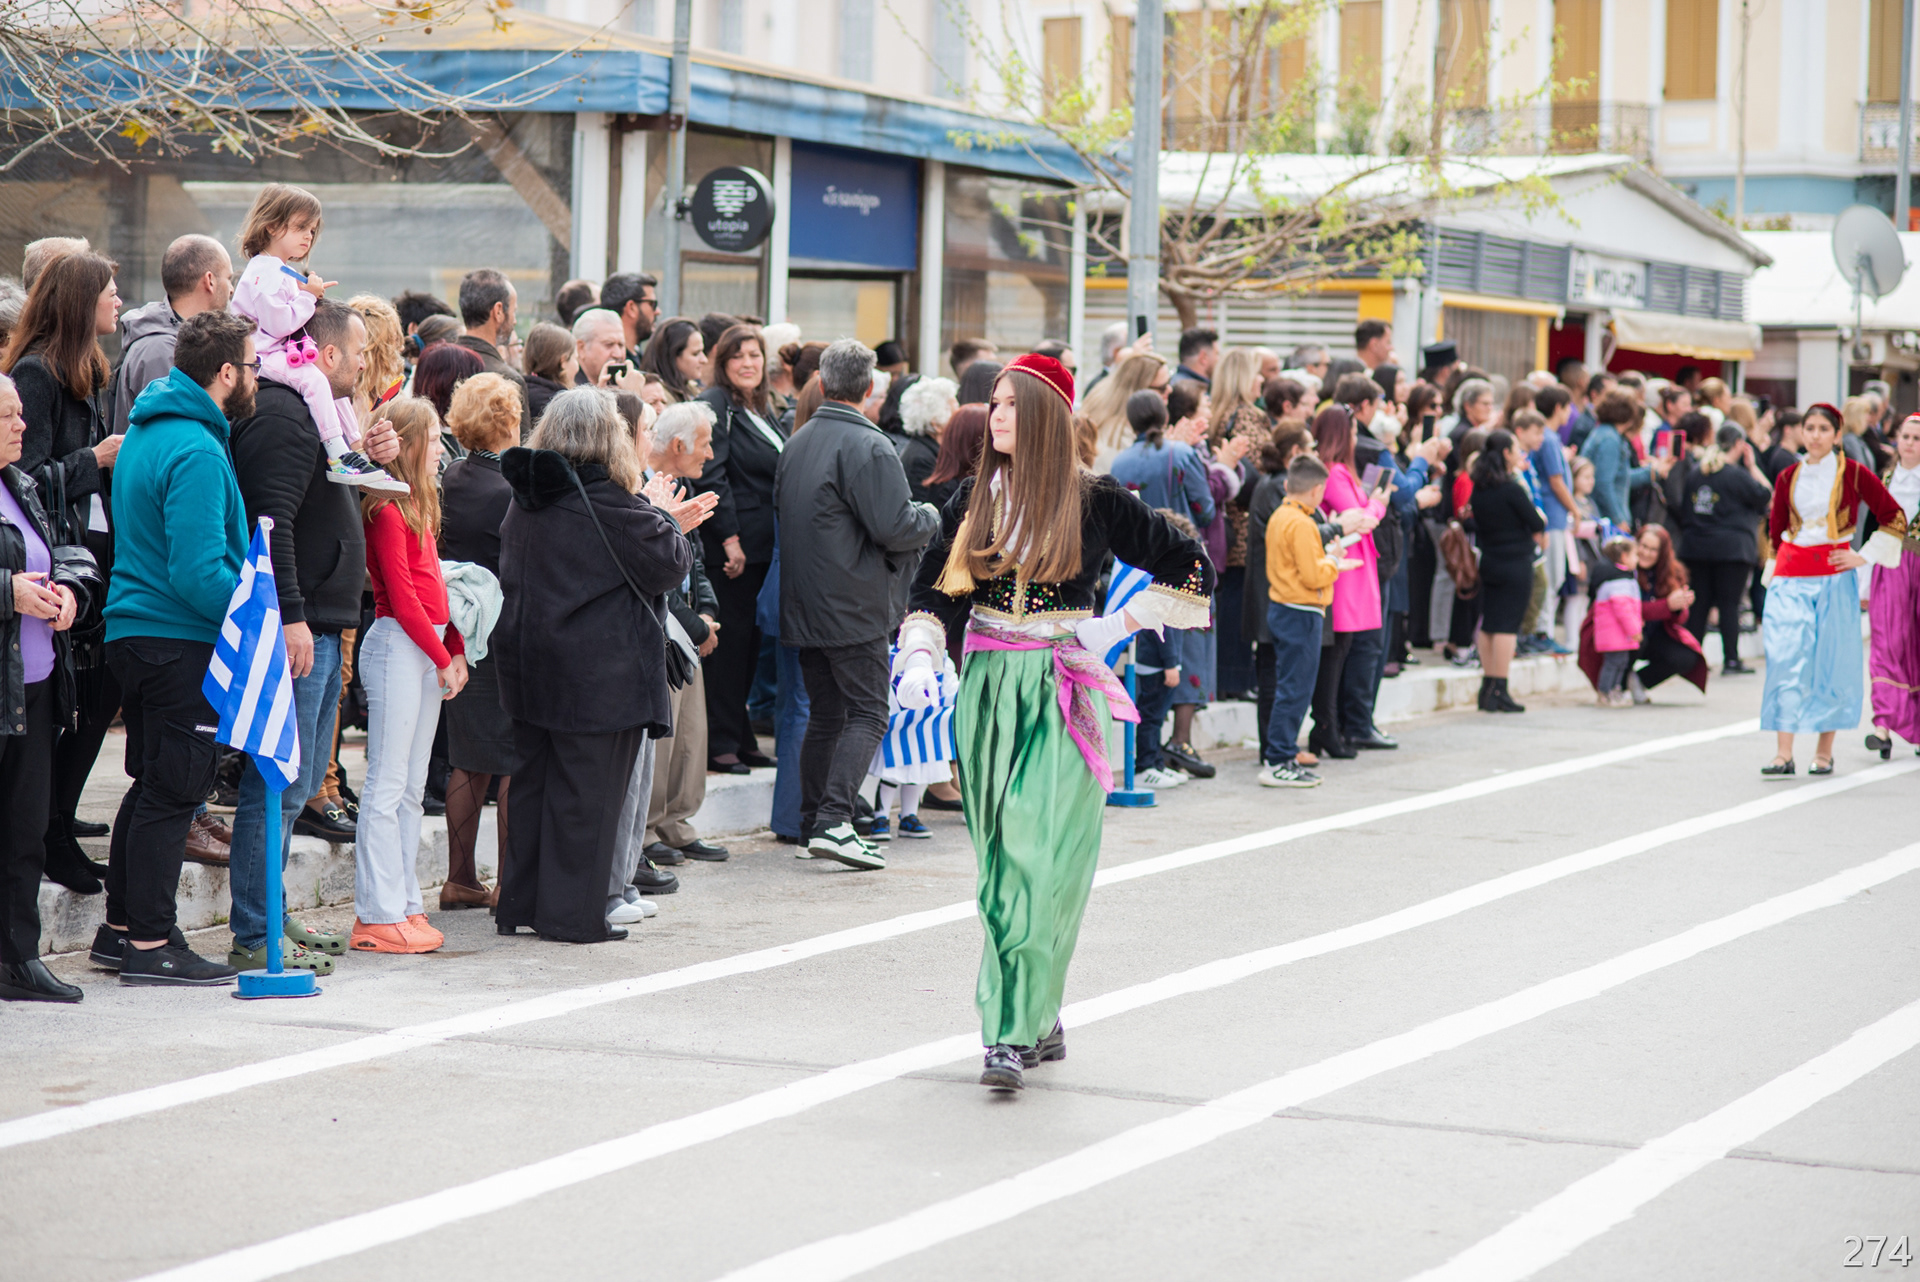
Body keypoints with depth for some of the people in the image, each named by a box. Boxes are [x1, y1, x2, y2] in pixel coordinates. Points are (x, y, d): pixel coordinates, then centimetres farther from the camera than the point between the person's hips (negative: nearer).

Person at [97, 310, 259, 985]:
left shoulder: (145, 431, 14)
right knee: (174, 789, -3)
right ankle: (150, 943, 1)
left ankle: (121, 929, 23)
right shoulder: (196, 451, -19)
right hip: (181, 643, -10)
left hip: (133, 627, 10)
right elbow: (198, 572, -24)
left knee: (153, 784, 17)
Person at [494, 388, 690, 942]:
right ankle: (572, 913, 2)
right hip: (599, 675, -7)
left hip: (529, 663, 7)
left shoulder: (524, 500, 6)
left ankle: (517, 904, 19)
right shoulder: (609, 503, -16)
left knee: (532, 782, 14)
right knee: (586, 792, 0)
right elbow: (671, 564, -11)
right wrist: (662, 519, 8)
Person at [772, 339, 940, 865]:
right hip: (855, 608, -7)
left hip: (803, 606, 8)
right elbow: (894, 527, -19)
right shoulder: (868, 447, -14)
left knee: (825, 714, 14)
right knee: (867, 713, -5)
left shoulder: (796, 444, 11)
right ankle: (834, 821, -16)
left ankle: (813, 822, 15)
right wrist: (930, 516, 2)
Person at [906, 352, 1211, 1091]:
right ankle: (1040, 1022, 17)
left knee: (1037, 856, -13)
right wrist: (918, 658, -5)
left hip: (1061, 696, -4)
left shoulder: (1095, 503, -2)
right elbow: (934, 592, 12)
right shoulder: (973, 501, 9)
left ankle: (1014, 1033, -14)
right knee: (1000, 859, 5)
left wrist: (1118, 625, -5)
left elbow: (1191, 570, 3)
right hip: (987, 692, 5)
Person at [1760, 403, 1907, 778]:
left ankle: (1825, 752, 13)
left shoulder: (1853, 474, -1)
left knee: (1832, 661, 2)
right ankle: (1783, 754, -11)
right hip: (1790, 577, 2)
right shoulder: (1787, 478, 7)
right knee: (1786, 660, -8)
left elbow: (1895, 517, 3)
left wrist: (1864, 557, -1)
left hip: (1834, 577, -2)